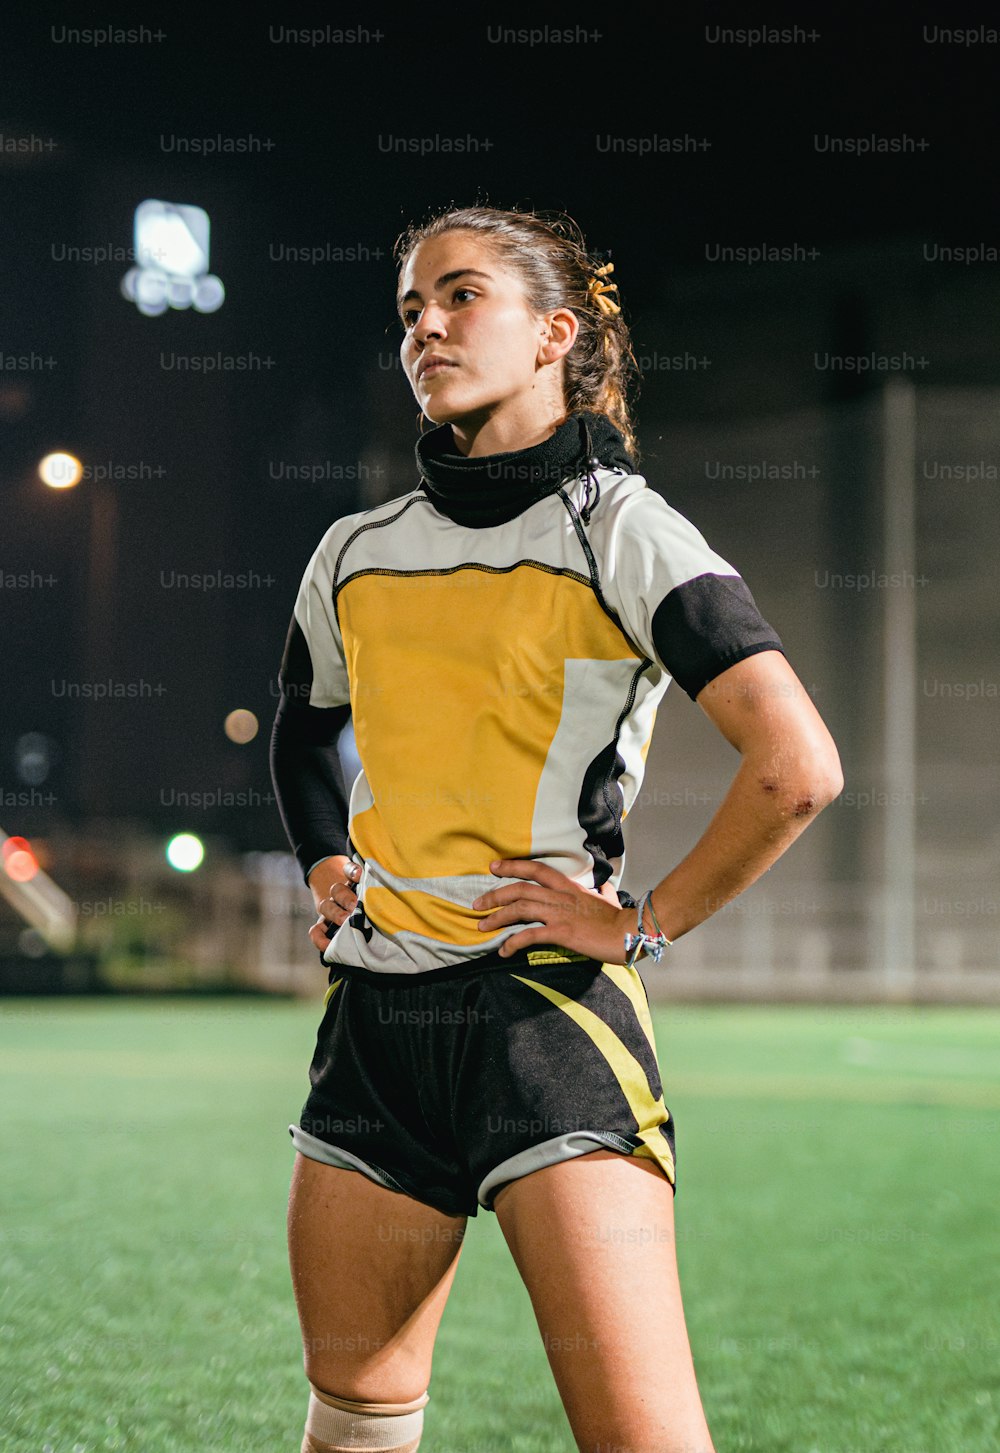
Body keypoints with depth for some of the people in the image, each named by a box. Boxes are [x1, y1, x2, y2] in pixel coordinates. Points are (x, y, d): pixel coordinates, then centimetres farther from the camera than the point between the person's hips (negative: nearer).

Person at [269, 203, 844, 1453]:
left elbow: (797, 767, -15)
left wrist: (643, 923, -10)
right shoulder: (354, 556, 14)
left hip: (545, 1009, -6)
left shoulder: (619, 529, -4)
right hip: (373, 1014, 6)